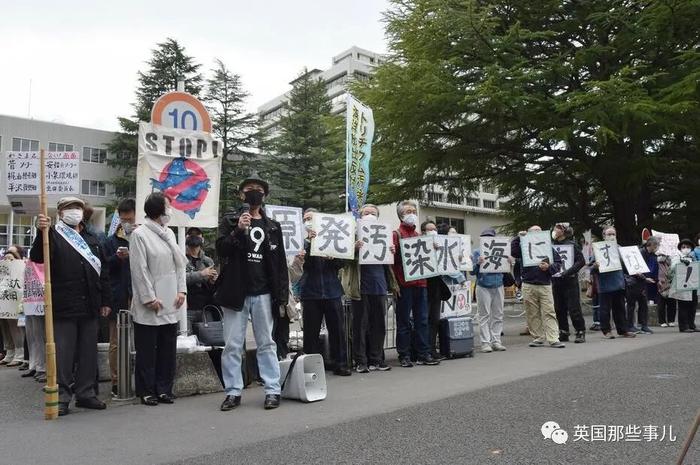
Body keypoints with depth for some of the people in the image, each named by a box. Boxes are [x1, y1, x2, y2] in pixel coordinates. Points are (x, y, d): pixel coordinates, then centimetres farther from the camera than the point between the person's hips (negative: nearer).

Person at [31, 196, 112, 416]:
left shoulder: (92, 240, 16)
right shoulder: (54, 237, 1)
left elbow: (103, 271, 15)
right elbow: (37, 257, -18)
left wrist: (105, 300, 10)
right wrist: (42, 232, -34)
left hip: (89, 306, 5)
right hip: (64, 307, -5)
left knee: (89, 352, 10)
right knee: (63, 353, 0)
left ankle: (86, 393, 21)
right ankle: (62, 397, 9)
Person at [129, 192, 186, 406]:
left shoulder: (169, 233, 13)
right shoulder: (139, 234, -8)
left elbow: (180, 263, 13)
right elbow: (139, 270, -12)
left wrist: (181, 290, 4)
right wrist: (149, 298, -14)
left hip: (170, 304, 6)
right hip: (149, 307, -6)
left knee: (168, 349, 11)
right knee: (147, 351, 5)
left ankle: (164, 389, 22)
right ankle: (147, 392, 17)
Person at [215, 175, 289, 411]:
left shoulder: (272, 226, 11)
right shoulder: (230, 220, 7)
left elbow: (280, 262, 9)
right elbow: (221, 249, -5)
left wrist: (282, 293, 2)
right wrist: (239, 230, -19)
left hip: (263, 293, 1)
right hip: (236, 291, -1)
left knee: (267, 344, 6)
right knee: (232, 345, 3)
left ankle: (273, 390, 11)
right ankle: (233, 392, 13)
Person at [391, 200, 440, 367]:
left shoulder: (420, 236, 19)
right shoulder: (396, 235, -1)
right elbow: (392, 259, -9)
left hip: (420, 283, 6)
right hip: (404, 284, -6)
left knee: (422, 320, 8)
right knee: (404, 322, 1)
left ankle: (424, 354, 14)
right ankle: (404, 356, 8)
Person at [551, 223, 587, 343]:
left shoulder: (572, 245, -3)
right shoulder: (552, 245, 9)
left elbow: (581, 261, -8)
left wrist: (569, 271, -18)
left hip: (570, 281, -4)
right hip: (556, 281, 5)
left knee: (574, 308, -3)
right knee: (559, 309, 8)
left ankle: (580, 332, 8)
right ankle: (563, 333, 18)